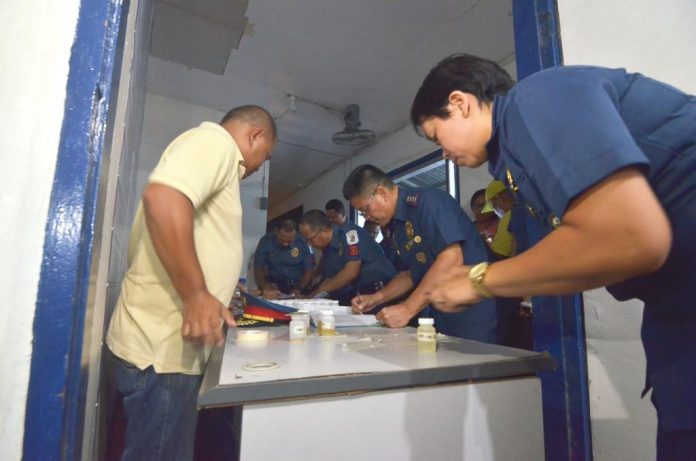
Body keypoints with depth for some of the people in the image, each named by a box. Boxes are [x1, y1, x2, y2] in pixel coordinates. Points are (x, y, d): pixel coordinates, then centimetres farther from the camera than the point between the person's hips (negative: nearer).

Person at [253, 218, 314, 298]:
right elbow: (258, 268, -6)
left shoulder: (303, 243, -10)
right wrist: (265, 286, -23)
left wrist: (299, 288, -18)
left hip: (296, 286, 0)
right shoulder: (266, 241, -8)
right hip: (273, 286, 0)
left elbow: (308, 269, -4)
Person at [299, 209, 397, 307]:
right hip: (360, 294, 8)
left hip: (383, 290, -8)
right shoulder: (327, 249, 9)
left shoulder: (350, 233, -14)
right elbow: (330, 280, 12)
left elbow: (351, 272, -22)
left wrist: (318, 291, -15)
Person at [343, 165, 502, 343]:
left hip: (473, 313, -8)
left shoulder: (427, 201, -15)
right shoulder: (396, 226, 11)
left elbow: (451, 259, -25)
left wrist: (407, 309, -22)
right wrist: (376, 298, 8)